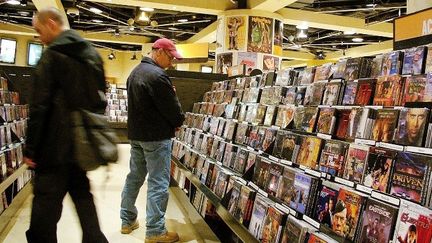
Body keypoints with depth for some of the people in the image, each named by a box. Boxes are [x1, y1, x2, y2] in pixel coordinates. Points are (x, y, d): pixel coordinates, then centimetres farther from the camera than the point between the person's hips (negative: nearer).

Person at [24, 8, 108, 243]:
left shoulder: (52, 55, -10)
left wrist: (30, 148, -10)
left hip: (57, 144, -7)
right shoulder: (93, 54, 12)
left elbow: (40, 106, -15)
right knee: (82, 193, 19)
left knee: (45, 205, 1)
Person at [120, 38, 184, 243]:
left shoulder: (135, 72, 12)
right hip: (156, 137, -10)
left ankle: (128, 221, 28)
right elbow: (171, 106, -17)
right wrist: (178, 122, 4)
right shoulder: (157, 75, -19)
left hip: (136, 133, 10)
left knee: (134, 177, 17)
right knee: (158, 183, -3)